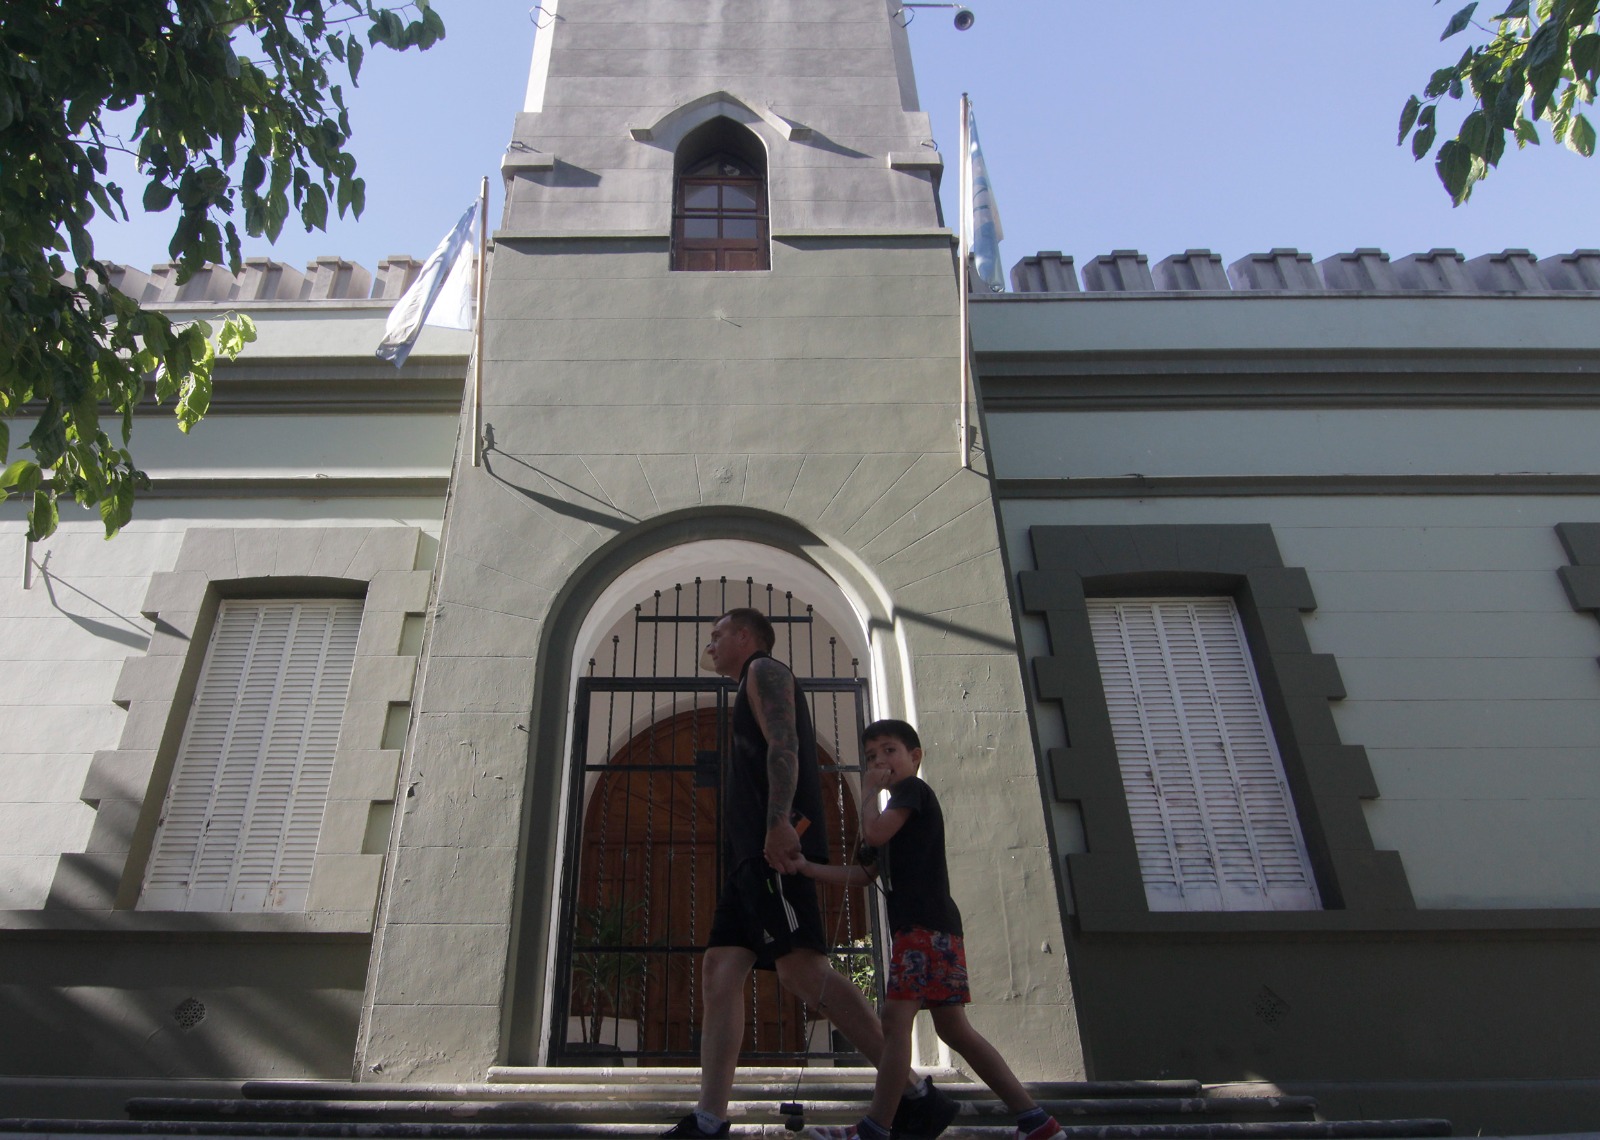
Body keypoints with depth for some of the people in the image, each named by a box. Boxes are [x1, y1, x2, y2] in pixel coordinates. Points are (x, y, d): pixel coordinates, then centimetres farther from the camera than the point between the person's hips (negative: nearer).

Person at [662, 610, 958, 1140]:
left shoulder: (763, 670, 4)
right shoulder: (757, 685, 32)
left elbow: (783, 747, -13)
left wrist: (779, 822, -27)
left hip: (777, 843, -10)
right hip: (755, 851, 10)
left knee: (801, 968, -19)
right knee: (720, 972, 2)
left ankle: (916, 1096, -19)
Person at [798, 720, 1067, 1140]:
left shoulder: (913, 789, 0)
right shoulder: (900, 810, 28)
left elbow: (875, 833, -16)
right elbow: (864, 873, 26)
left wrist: (868, 792, 1)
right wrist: (806, 868, 19)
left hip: (926, 924, -10)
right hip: (923, 926, 10)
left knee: (896, 1016, -12)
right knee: (953, 1027, 8)